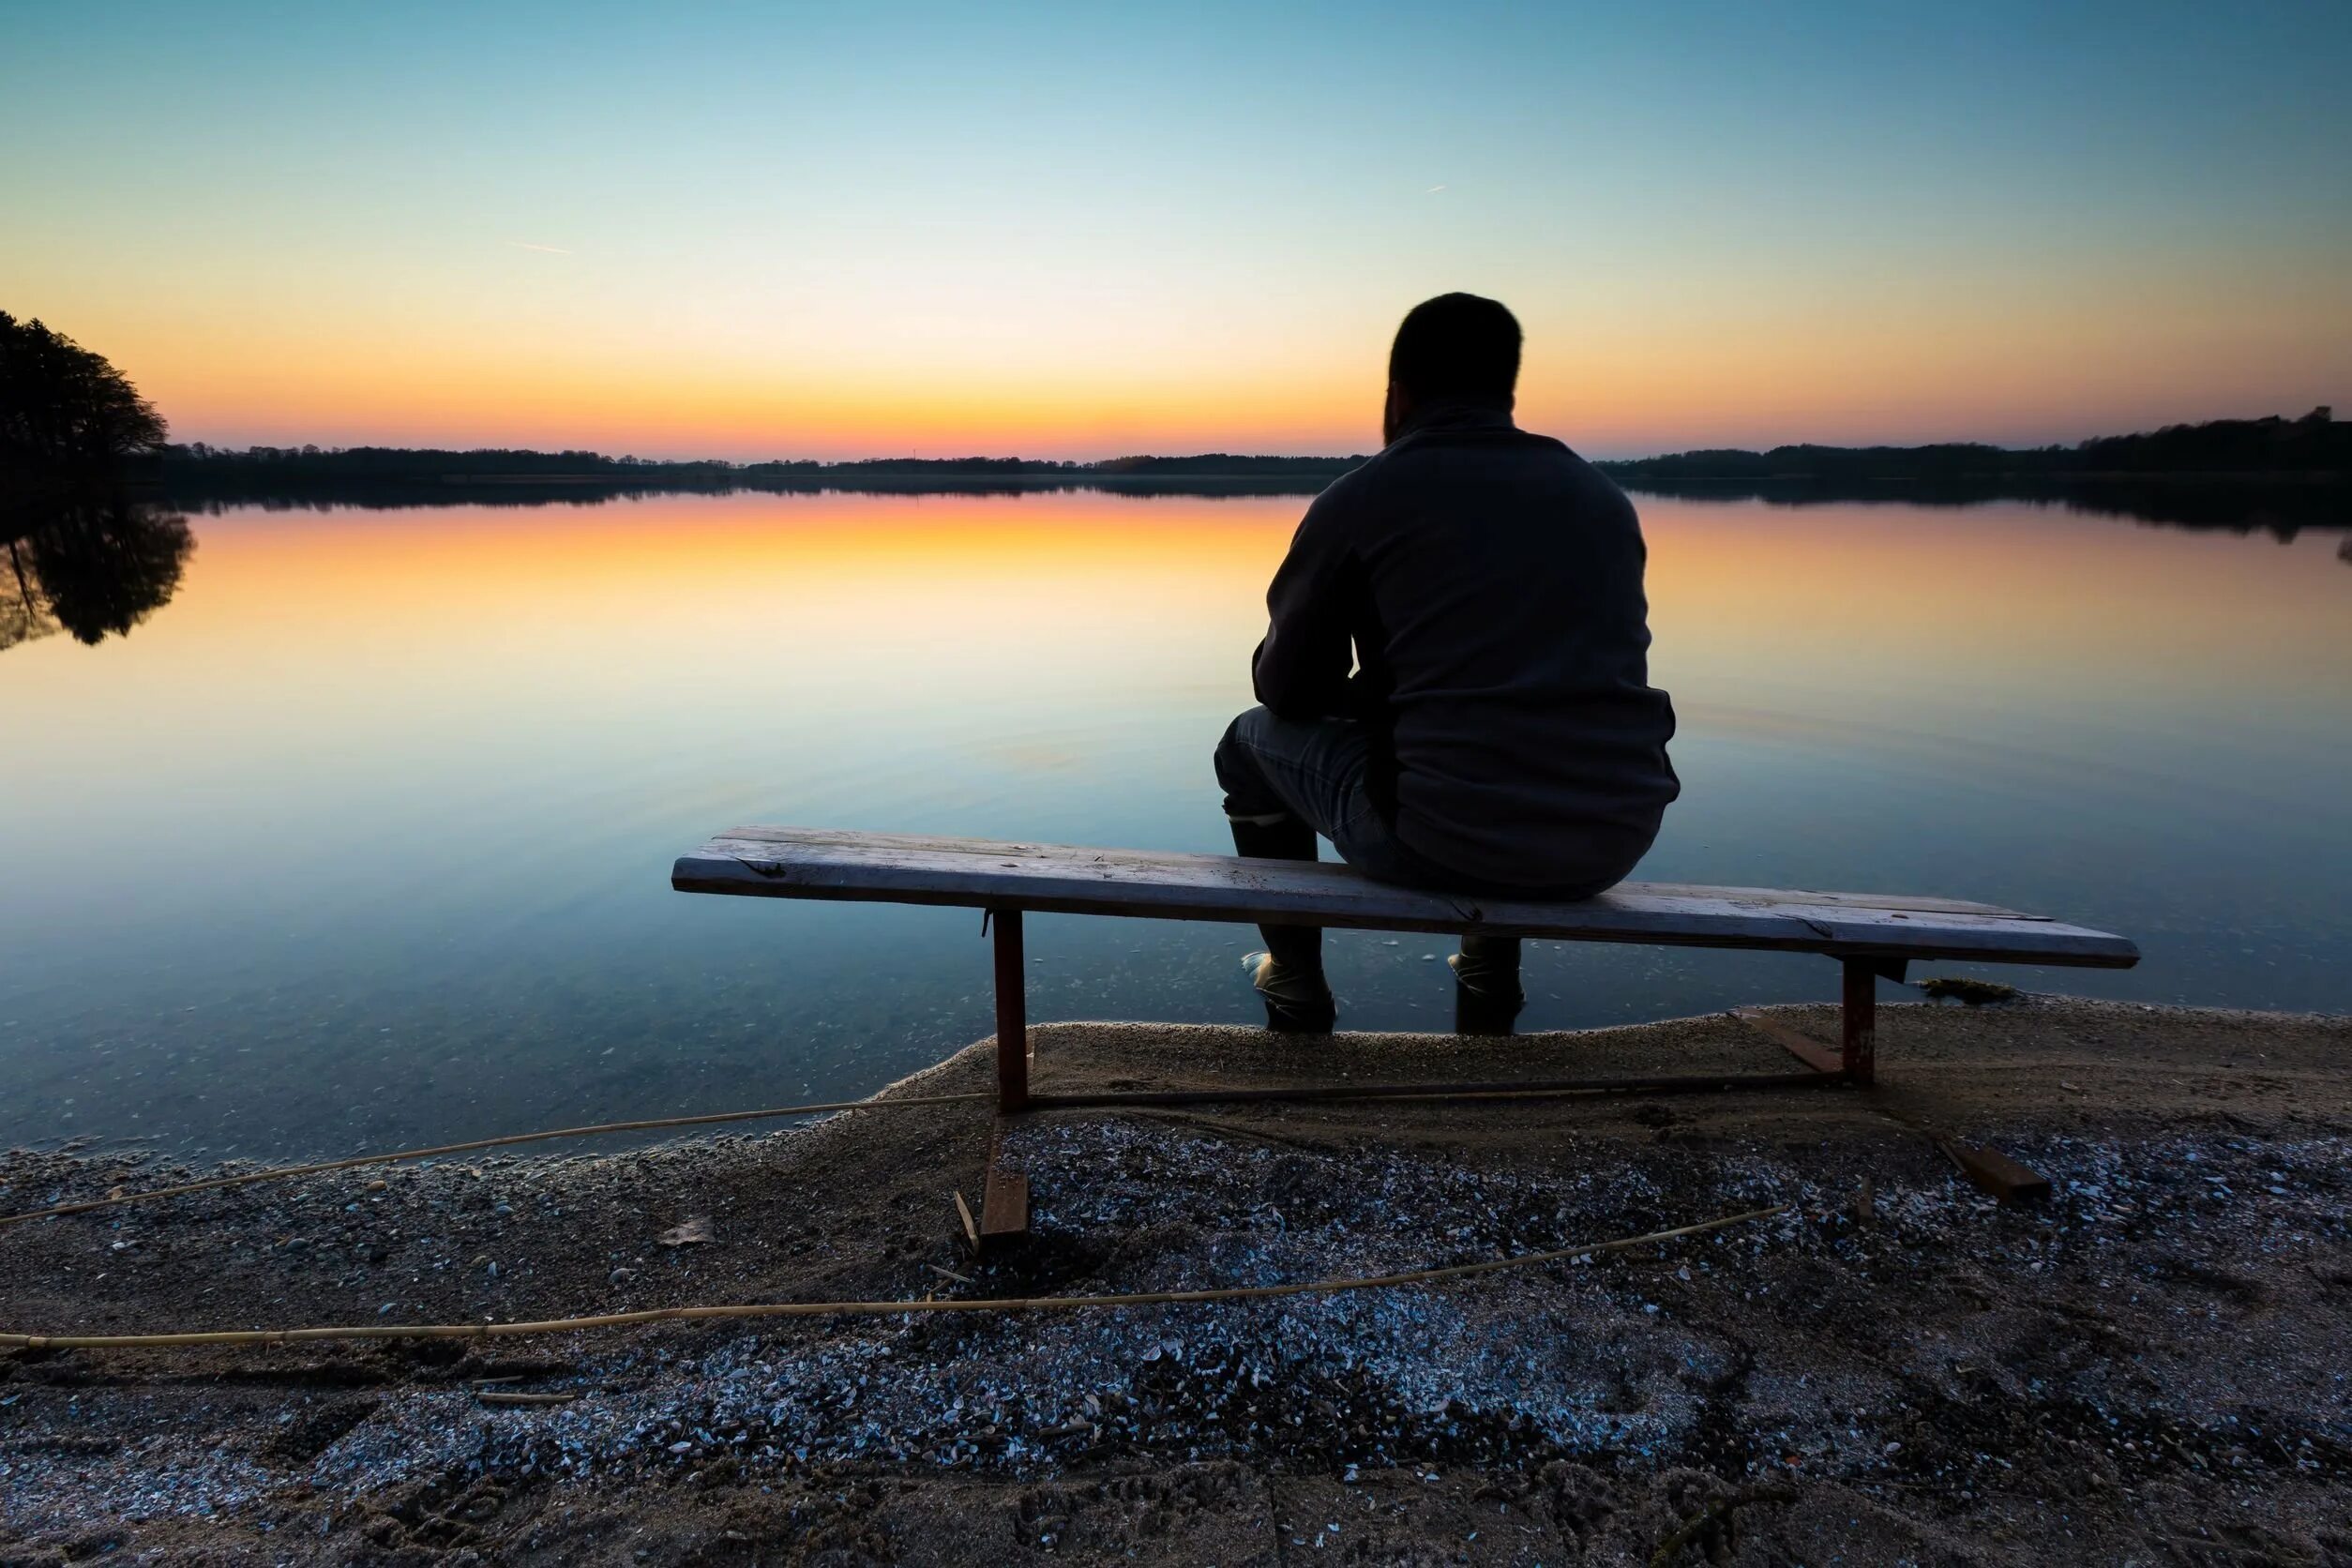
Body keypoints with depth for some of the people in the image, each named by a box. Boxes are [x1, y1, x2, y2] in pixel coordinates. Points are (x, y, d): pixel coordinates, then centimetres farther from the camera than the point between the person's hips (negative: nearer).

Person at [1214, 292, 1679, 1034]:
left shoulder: (1362, 498, 0)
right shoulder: (1601, 494, 14)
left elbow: (1288, 691, 6)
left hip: (1443, 842, -5)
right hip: (1615, 841, 5)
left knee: (1254, 742, 22)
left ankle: (1297, 991, 33)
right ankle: (1491, 977, 40)